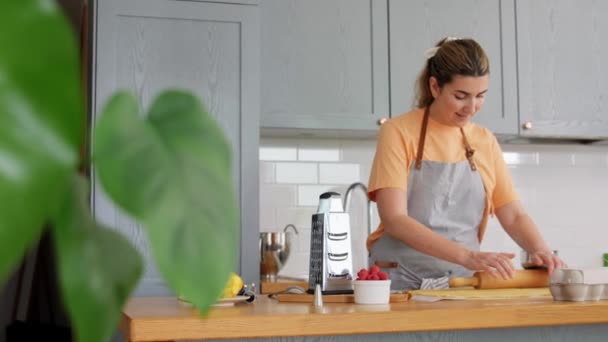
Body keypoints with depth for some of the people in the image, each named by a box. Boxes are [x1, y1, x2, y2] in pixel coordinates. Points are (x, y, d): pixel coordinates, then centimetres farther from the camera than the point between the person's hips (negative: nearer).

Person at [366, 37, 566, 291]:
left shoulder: (485, 141, 10)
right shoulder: (399, 132, -4)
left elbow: (513, 216, 12)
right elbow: (394, 220, -14)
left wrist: (540, 250, -10)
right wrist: (467, 255, -24)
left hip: (463, 285, 4)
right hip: (401, 284, -4)